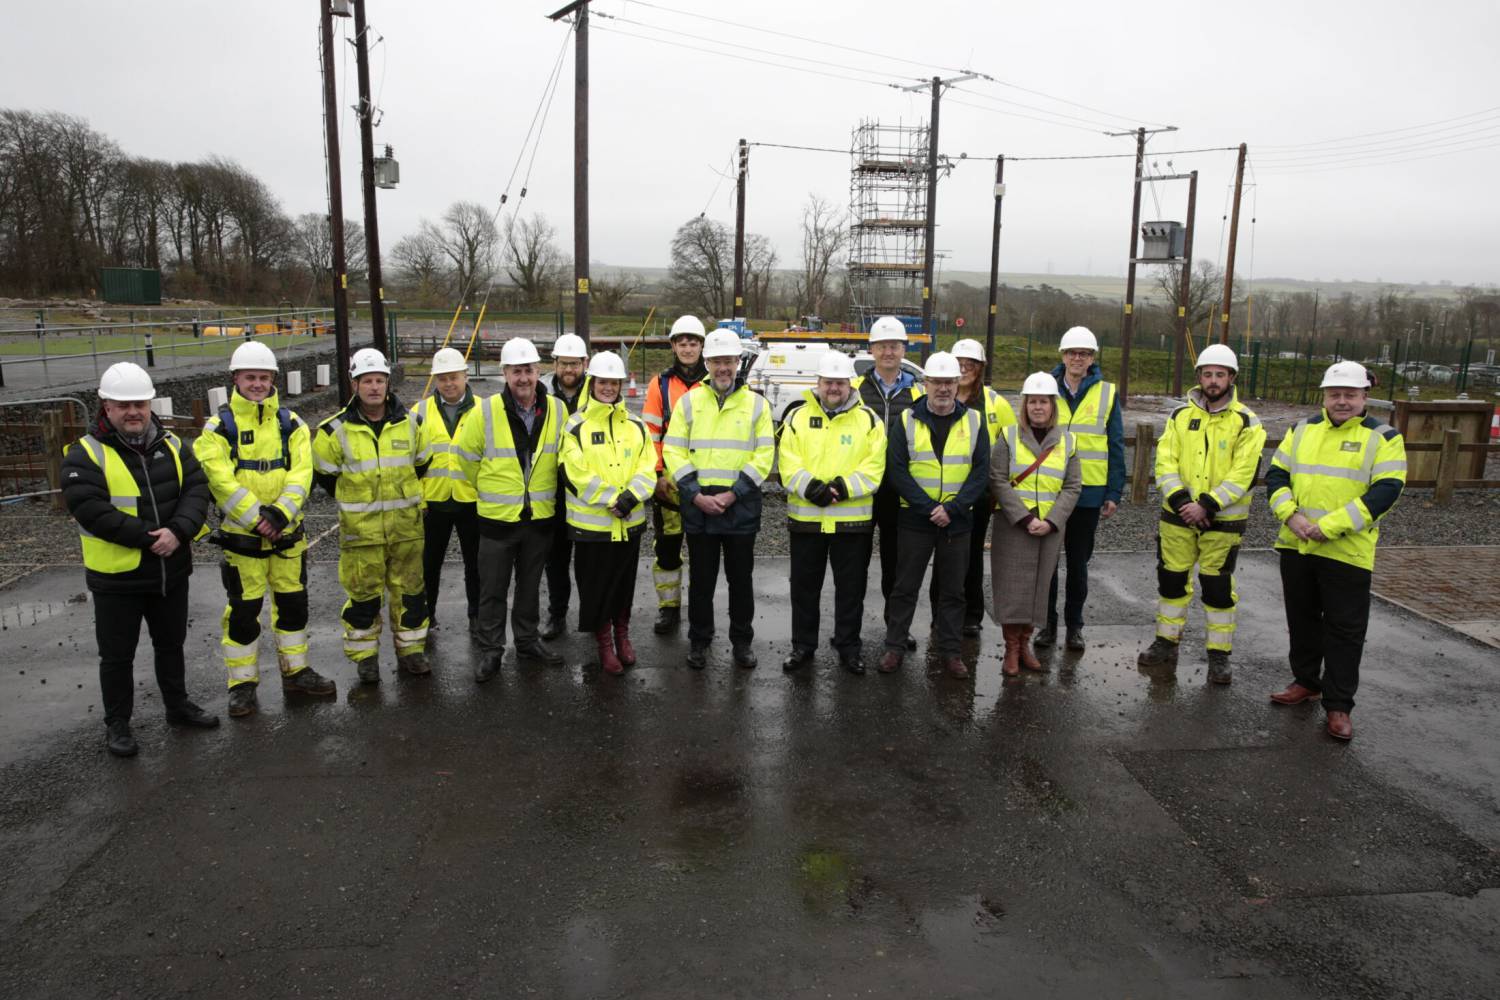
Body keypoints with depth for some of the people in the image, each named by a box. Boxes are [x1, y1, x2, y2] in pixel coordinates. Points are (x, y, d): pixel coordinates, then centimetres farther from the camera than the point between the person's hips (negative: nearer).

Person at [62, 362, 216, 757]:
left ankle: (177, 705, 39)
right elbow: (90, 510, -22)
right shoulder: (86, 454, -11)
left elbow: (196, 489, -5)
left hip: (171, 571, 4)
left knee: (171, 643, 21)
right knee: (118, 655, 9)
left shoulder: (171, 445, 3)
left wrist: (178, 531, -22)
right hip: (116, 576, -4)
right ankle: (117, 724, 25)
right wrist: (149, 536, -24)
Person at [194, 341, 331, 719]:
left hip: (287, 532, 3)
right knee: (243, 610, 4)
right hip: (241, 535, -3)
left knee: (293, 602, 13)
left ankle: (296, 672, 28)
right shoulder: (219, 427, -4)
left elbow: (301, 475, -6)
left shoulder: (291, 424, 4)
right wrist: (257, 517, -20)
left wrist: (279, 512, -20)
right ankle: (243, 684, 17)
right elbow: (220, 480, -13)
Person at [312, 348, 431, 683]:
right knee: (363, 594, 5)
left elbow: (421, 464, 16)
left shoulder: (410, 423, 1)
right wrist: (353, 501, 10)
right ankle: (365, 657, 19)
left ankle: (411, 650, 24)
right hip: (360, 529, -2)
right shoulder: (336, 430, -7)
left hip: (406, 525, 2)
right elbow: (323, 473, 6)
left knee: (410, 591, 10)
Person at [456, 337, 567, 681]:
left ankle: (528, 640, 34)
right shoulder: (486, 411, -12)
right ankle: (490, 651, 21)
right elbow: (467, 458, 1)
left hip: (540, 517, 2)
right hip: (497, 518, -2)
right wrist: (490, 491, 11)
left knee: (530, 585, 18)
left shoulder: (557, 410, -4)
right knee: (493, 590, 7)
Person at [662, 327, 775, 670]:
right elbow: (673, 452, -1)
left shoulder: (756, 404, 3)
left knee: (741, 577, 9)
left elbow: (763, 456, -2)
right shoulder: (688, 402, 4)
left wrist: (733, 494, -12)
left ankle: (742, 640, 23)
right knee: (701, 577, 9)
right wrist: (696, 495, -12)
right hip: (697, 506, 0)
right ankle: (699, 640, 24)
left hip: (741, 507, 0)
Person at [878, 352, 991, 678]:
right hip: (915, 518, -1)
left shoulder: (973, 421, 2)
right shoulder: (907, 420, -2)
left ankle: (948, 650, 21)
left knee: (953, 590, 10)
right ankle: (895, 646, 18)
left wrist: (952, 509, -14)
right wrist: (929, 508, -16)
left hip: (957, 521, 2)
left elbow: (981, 472, -2)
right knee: (905, 586, 6)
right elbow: (897, 470, -7)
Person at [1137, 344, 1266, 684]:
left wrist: (1206, 505, -20)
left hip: (1223, 520, -3)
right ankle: (1166, 644, 26)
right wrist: (1180, 500, -16)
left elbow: (1244, 474, -12)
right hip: (1178, 516, 3)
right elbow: (1164, 463, -2)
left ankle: (1219, 656, 17)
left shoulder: (1246, 422, -4)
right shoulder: (1180, 415, 5)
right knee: (1171, 579, 11)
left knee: (1219, 588, 4)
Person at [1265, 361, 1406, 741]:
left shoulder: (1383, 437, -4)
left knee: (1344, 630, 2)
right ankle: (1306, 682, 34)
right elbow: (1276, 475, 7)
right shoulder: (1302, 430, 9)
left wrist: (1329, 526, -21)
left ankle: (1338, 706, 12)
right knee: (1302, 619, 17)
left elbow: (1385, 491, -13)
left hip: (1347, 552, -4)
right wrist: (1291, 515, -12)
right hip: (1295, 546, 4)